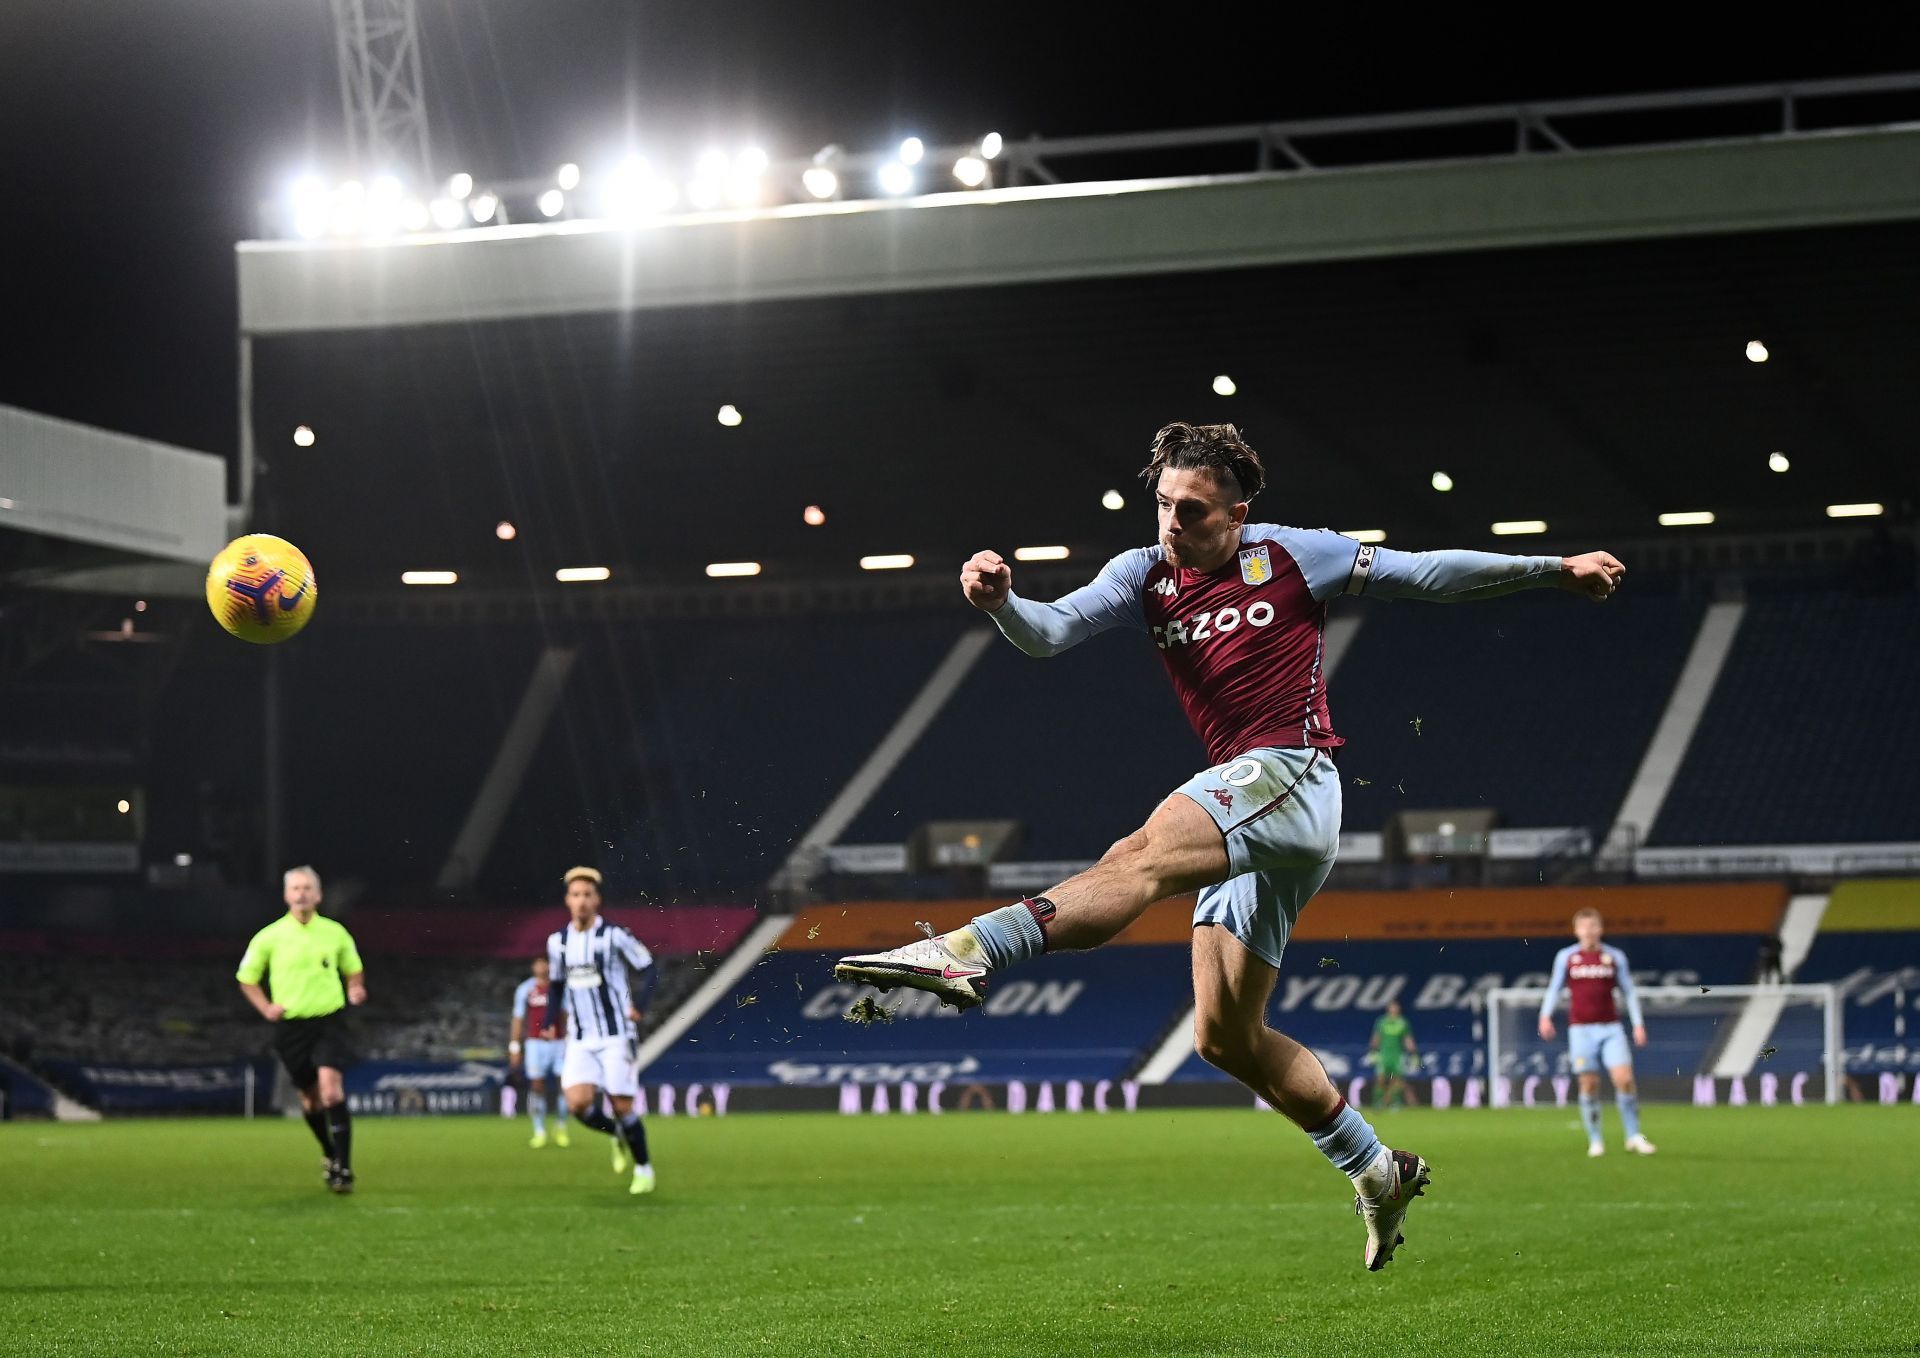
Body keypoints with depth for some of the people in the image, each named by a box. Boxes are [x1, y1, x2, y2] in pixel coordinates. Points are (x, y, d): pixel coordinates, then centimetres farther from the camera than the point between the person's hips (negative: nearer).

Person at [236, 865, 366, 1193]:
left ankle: (343, 1168, -17)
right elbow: (246, 979, 11)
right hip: (291, 1027, 1)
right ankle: (330, 1154, 35)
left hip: (330, 1022, -1)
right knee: (310, 1098, 9)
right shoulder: (269, 937, 0)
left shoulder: (335, 933, 3)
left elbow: (354, 970, 20)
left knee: (332, 1090, -19)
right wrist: (266, 1007, -4)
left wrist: (356, 990, -2)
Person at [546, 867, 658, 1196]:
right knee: (579, 1104, -13)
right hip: (580, 1040, 4)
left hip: (615, 1036, -4)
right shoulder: (558, 941, 7)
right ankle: (618, 1136, 18)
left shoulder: (615, 935, -9)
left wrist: (638, 1005, -18)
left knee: (622, 1107, -6)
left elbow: (646, 968, -3)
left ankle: (643, 1169, 16)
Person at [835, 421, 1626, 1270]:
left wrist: (1554, 569, 11)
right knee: (1226, 1036, 6)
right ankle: (1378, 1172, 19)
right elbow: (1050, 633, -1)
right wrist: (1000, 601, -24)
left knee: (1142, 857, -33)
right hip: (1246, 815, 8)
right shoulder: (1144, 577, 13)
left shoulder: (1290, 557, 2)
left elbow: (1426, 575, 11)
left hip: (1290, 777, -8)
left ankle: (970, 952, -53)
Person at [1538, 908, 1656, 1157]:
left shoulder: (1615, 957, 6)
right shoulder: (1565, 957, 5)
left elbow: (1629, 991, 11)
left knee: (1624, 1078, -11)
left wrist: (1638, 1023, 3)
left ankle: (1634, 1136, -1)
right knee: (1589, 1085, -1)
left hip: (1611, 1028, 0)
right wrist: (1545, 1016, -5)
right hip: (1581, 1029, 0)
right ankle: (1595, 1141, 9)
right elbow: (1554, 988, 10)